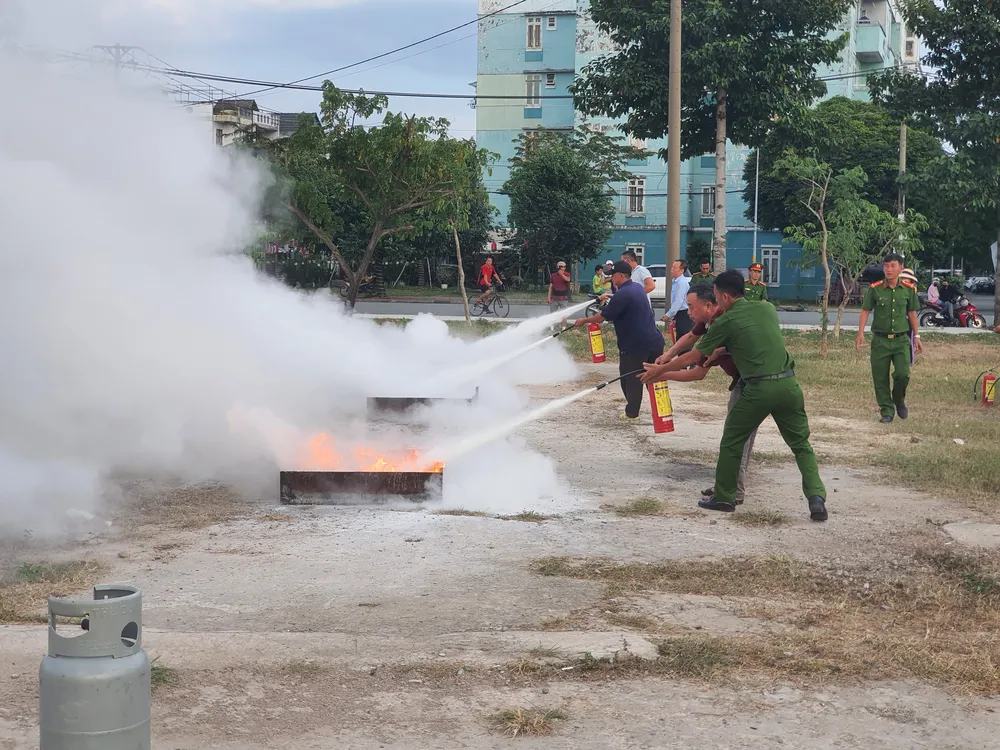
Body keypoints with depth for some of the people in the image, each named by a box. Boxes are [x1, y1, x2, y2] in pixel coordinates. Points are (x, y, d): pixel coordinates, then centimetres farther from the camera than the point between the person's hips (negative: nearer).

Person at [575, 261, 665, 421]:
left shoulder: (622, 295, -16)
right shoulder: (638, 288, 11)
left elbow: (601, 318, -13)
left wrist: (583, 321, 2)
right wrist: (609, 299, 35)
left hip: (634, 345, -8)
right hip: (654, 341, 8)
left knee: (631, 380, 5)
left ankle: (631, 413, 12)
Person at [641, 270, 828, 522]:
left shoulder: (726, 322, 0)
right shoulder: (768, 309, 14)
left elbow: (693, 357, 7)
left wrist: (659, 370, 20)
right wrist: (720, 350, 32)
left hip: (758, 389, -4)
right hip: (788, 384, 4)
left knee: (731, 443, 15)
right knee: (801, 445, 13)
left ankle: (724, 498, 24)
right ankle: (816, 496, -3)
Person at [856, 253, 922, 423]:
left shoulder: (909, 289, 2)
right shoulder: (875, 289, -3)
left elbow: (912, 313, 11)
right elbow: (865, 311, 0)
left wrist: (916, 336, 12)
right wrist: (860, 334, -9)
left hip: (901, 339, 0)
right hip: (880, 340, 0)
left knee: (903, 374, -10)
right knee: (880, 378, 2)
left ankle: (899, 400, 19)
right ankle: (887, 410, 15)